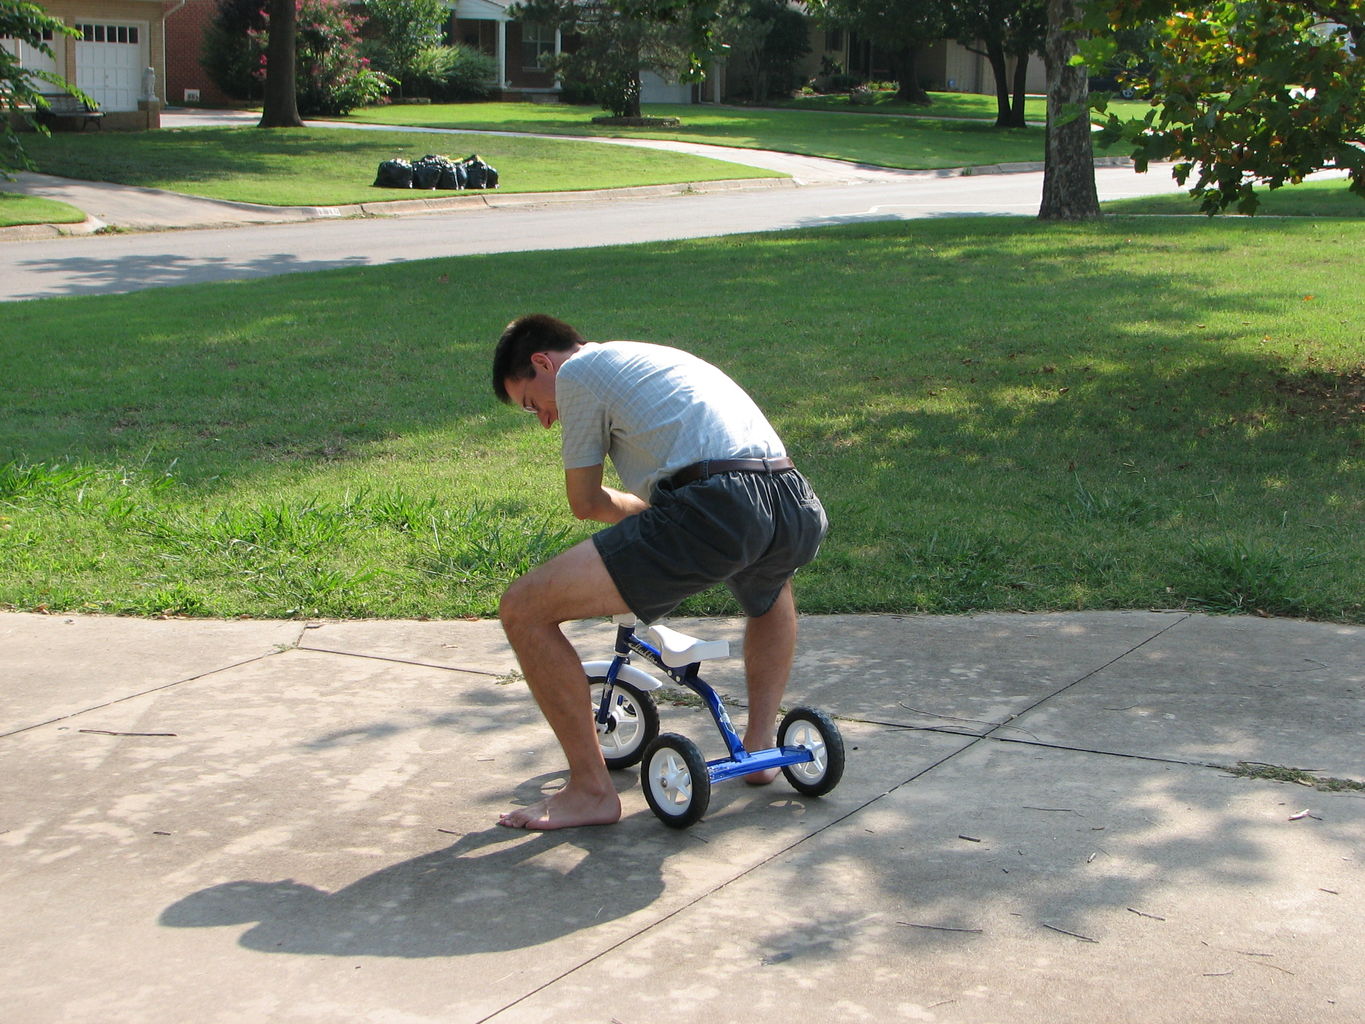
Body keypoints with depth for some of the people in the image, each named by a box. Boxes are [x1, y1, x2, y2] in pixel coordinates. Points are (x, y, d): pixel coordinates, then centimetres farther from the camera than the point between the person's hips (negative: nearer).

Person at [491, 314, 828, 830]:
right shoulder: (655, 358, 36)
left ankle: (591, 789, 6)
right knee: (768, 588, 46)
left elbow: (586, 502, 16)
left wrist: (650, 512, 33)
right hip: (800, 513, 9)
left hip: (713, 510, -8)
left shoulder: (576, 370, 12)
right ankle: (761, 743, 40)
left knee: (523, 609, -1)